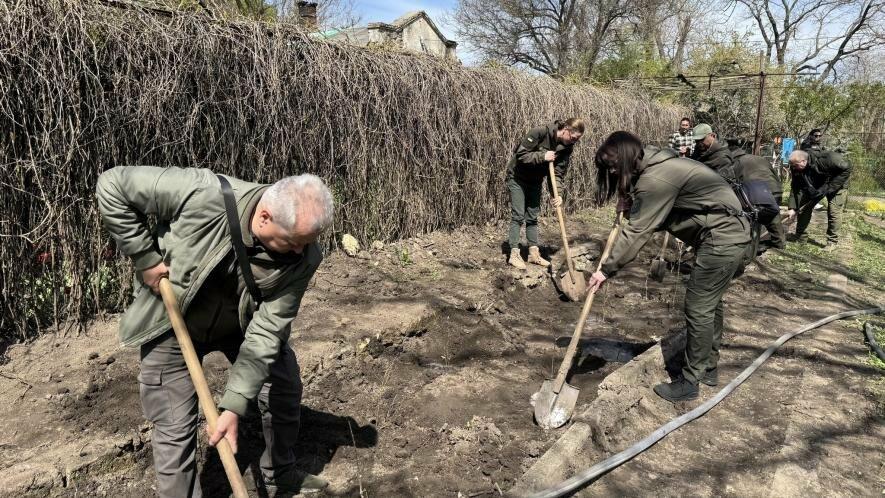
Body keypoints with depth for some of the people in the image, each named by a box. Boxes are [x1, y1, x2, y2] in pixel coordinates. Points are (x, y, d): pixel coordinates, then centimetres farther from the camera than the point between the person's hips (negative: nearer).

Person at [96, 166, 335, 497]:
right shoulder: (203, 194, -37)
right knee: (175, 428, 1)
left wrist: (235, 405, -32)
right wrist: (145, 258, -26)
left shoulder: (301, 258, -27)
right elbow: (112, 185, -25)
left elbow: (265, 332, -26)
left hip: (243, 324, 3)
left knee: (285, 390, 12)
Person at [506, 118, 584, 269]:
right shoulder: (540, 133, -27)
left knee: (532, 216, 9)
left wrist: (557, 194, -26)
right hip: (518, 177, -6)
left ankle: (534, 253, 15)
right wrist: (542, 156, -32)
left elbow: (558, 174, -12)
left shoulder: (566, 148, -10)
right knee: (518, 216, -7)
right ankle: (514, 254, -4)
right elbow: (521, 155, -26)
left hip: (535, 181, 6)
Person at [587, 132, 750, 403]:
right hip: (728, 232, 11)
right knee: (710, 302, 19)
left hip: (722, 237, -11)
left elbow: (637, 231, -24)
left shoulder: (656, 178, -23)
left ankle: (690, 382, 7)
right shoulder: (655, 165, 9)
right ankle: (709, 368, 34)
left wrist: (607, 269, -20)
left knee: (698, 308, -4)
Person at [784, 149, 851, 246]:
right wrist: (792, 208, -25)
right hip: (813, 188, 5)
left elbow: (846, 168, -29)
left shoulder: (826, 159, -37)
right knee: (803, 208, -2)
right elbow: (796, 188, -16)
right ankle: (799, 237, 11)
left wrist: (829, 187, -32)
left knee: (833, 211, -13)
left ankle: (832, 242, 0)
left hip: (835, 185, -5)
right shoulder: (796, 169, -21)